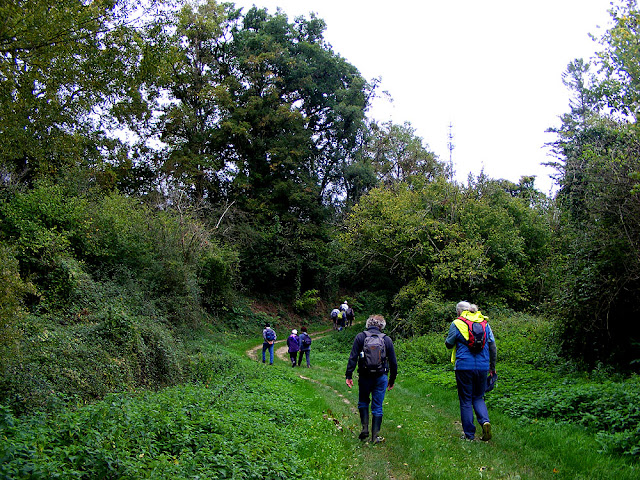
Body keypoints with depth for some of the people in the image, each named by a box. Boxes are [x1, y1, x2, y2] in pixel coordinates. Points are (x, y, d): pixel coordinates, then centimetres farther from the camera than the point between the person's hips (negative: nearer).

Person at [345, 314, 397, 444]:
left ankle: (365, 428, 9)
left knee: (363, 403, 20)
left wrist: (349, 375, -5)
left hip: (364, 376, 0)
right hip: (381, 377, 1)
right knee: (377, 407, 8)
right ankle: (375, 436, 10)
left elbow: (353, 357, -8)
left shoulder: (360, 337, -2)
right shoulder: (387, 339, 2)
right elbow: (393, 362, 5)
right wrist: (392, 380, 14)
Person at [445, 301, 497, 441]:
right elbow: (493, 347, 10)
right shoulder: (485, 324, 8)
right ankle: (485, 421, -8)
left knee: (466, 400, 6)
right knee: (478, 398, 17)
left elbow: (449, 344, 3)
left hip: (464, 367, -3)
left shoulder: (457, 324, -3)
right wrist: (492, 367, 19)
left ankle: (469, 434, 9)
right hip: (482, 367, 3)